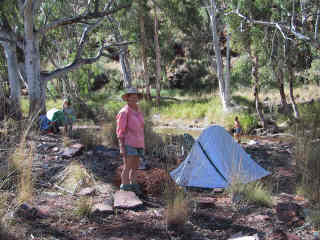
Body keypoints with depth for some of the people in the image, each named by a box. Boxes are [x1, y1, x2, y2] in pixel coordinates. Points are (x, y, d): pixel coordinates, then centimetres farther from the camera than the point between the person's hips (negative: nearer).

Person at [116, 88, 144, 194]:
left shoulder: (138, 111, 13)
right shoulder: (124, 112, -10)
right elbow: (120, 131, -12)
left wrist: (142, 145, 18)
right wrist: (122, 147, -17)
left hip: (138, 144, 8)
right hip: (128, 143, -8)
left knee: (135, 166, 14)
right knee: (127, 167, -6)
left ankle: (132, 184, 25)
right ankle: (124, 187, 1)